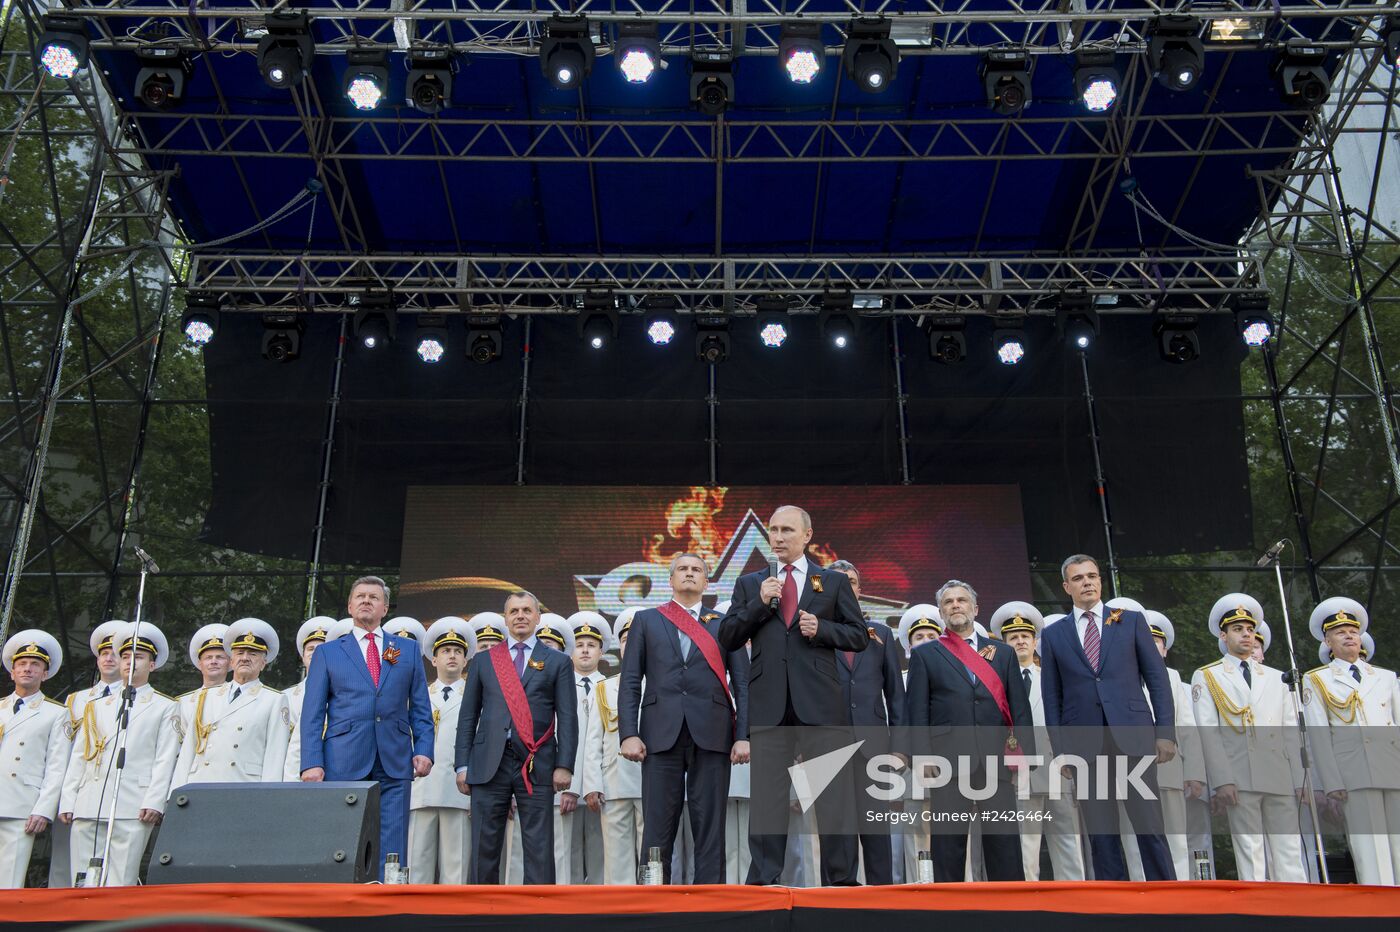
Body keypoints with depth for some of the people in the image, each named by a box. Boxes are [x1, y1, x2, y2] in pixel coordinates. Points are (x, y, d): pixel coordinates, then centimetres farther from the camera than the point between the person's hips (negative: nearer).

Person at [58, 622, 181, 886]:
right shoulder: (96, 707, 24)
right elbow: (78, 757, 18)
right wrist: (67, 802, 8)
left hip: (131, 809, -4)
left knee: (120, 885, -8)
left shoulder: (165, 707, 11)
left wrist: (154, 802, -10)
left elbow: (165, 759, 2)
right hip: (88, 808, 4)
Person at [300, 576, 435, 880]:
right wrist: (312, 763, -5)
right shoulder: (327, 654, 12)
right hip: (343, 765, -1)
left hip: (394, 765, 1)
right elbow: (312, 715, 7)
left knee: (391, 855, -2)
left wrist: (424, 749, 0)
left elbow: (421, 708, 14)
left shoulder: (408, 650, 15)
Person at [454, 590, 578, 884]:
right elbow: (468, 716, 13)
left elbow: (567, 718, 3)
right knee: (484, 849, 3)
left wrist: (564, 766, -6)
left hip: (537, 765, -1)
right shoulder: (483, 660, 15)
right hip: (489, 764, 2)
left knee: (539, 849, -1)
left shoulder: (557, 662, 10)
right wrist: (463, 765, 4)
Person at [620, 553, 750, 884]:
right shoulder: (646, 620, 16)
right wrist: (628, 733, -3)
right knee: (657, 828, -1)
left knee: (710, 828, 0)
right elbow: (630, 681, 9)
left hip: (711, 734, 0)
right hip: (661, 733, 0)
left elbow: (742, 683, 10)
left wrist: (743, 736, -1)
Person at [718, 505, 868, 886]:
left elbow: (859, 636, 10)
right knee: (767, 796, 4)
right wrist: (759, 604, -5)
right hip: (769, 705, 1)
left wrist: (821, 629, -8)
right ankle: (764, 880, 9)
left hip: (820, 702, -1)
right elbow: (728, 640, 8)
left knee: (834, 794, -1)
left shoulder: (834, 581, 12)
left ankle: (841, 880, 4)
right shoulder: (749, 583, 16)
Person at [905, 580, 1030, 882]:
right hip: (949, 762, -2)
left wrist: (1022, 752, 2)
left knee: (1005, 842, 1)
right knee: (948, 841, 0)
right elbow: (917, 712, 4)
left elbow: (1020, 706, 12)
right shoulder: (924, 655, 11)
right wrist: (924, 758, -6)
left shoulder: (1003, 653, 17)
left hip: (998, 759, 2)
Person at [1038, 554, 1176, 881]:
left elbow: (1158, 679, 6)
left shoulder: (1131, 621, 10)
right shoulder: (1053, 634, 11)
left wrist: (1165, 732, -3)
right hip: (1084, 745, 1)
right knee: (1100, 834, 4)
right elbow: (1052, 697, 9)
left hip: (1132, 737, -1)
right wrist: (1060, 750, 2)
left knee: (1150, 826, -2)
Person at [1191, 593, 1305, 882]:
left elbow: (1291, 733, 15)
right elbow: (1208, 733, 0)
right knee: (1249, 853, -5)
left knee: (1289, 853, 0)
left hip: (1280, 779, 3)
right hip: (1239, 779, -3)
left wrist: (1299, 779, 4)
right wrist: (1221, 781, -11)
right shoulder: (1206, 677, 10)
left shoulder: (1276, 678, 22)